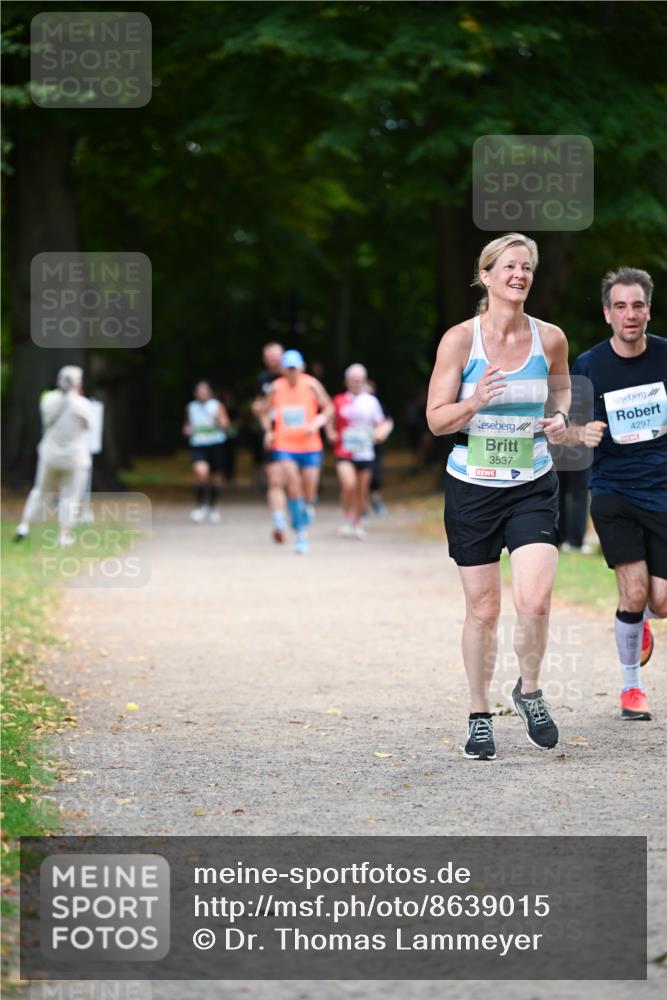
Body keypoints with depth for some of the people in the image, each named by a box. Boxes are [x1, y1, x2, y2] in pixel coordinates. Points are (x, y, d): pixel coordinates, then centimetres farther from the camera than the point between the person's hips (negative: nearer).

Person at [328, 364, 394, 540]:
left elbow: (382, 423, 11)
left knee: (362, 492, 7)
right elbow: (331, 422, 15)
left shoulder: (371, 401, 7)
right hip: (344, 453, -2)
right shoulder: (339, 401, 4)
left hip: (365, 453, 2)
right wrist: (331, 433, -5)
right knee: (348, 485, -22)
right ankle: (346, 519, -5)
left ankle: (357, 523, 26)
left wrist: (381, 432, -10)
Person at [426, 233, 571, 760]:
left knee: (535, 600, -15)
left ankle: (529, 691, 12)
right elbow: (436, 419, -5)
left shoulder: (550, 338, -1)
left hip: (533, 486, 1)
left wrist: (560, 416, 0)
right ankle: (480, 716, 22)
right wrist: (474, 403, -24)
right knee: (483, 608, 4)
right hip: (473, 486, -1)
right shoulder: (460, 339, -7)